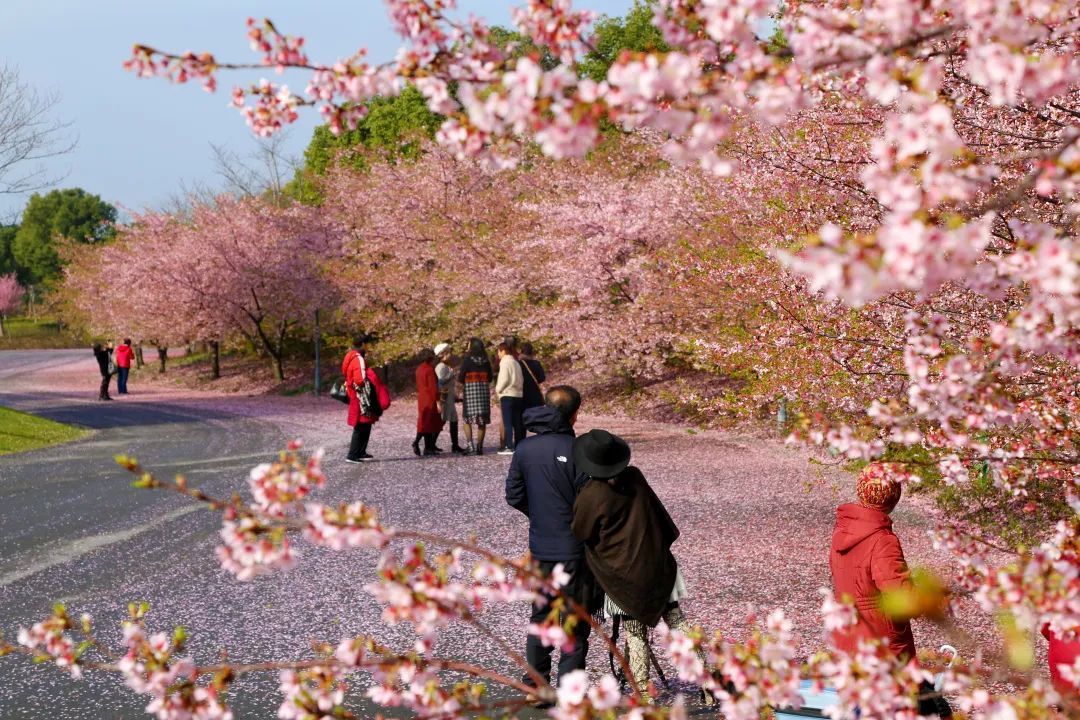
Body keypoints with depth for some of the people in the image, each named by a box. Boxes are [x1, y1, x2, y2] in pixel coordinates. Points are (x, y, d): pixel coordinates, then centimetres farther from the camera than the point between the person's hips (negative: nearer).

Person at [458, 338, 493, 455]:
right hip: (484, 391, 3)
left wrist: (459, 374, 13)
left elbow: (461, 378, -8)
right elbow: (490, 378, 9)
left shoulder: (467, 360, -8)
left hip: (470, 390, -3)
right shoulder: (486, 361, 4)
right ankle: (479, 446, 7)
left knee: (467, 419, 6)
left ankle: (470, 445, -7)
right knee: (482, 421, 7)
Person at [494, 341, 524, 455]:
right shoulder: (516, 362, 17)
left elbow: (504, 379, -15)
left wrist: (498, 389, -2)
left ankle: (508, 446, -12)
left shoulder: (505, 362, -8)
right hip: (518, 394, 8)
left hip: (507, 395, -8)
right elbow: (520, 379, 17)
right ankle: (518, 445, 10)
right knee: (516, 422, 9)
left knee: (507, 422, -8)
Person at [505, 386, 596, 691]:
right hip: (574, 548, -5)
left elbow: (513, 496, 6)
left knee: (541, 615, 17)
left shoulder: (525, 448, 0)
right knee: (575, 623, 5)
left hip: (540, 548, 5)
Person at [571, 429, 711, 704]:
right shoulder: (635, 477, -5)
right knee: (676, 619, 13)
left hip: (623, 575, -4)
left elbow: (580, 534, -2)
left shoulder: (589, 497, -18)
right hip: (658, 564, 4)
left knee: (635, 634, 7)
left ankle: (643, 696, 7)